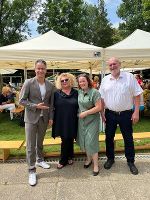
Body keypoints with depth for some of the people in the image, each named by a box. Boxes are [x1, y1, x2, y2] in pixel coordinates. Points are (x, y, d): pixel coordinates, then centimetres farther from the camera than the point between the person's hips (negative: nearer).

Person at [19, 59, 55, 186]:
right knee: (31, 145, 1)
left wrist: (51, 117, 4)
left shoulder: (50, 85, 2)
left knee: (40, 142, 20)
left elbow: (51, 103, 7)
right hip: (31, 118, -3)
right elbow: (21, 100, -8)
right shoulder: (28, 83, -9)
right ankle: (32, 170, 13)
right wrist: (35, 106, -18)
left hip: (44, 118, 3)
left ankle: (39, 160, 41)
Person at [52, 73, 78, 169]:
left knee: (69, 140, 10)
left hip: (72, 121, 1)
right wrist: (52, 119, -3)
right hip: (61, 121, 0)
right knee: (65, 140, 7)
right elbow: (53, 107, 1)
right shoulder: (57, 94, 2)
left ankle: (63, 160, 27)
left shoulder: (76, 93, 2)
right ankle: (69, 157, 28)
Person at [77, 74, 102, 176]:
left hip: (92, 120, -6)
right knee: (83, 141, 12)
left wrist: (85, 113, -17)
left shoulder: (94, 92, -14)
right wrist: (79, 114, 4)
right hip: (82, 120, 6)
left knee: (91, 142, -5)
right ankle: (89, 158, 34)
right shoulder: (79, 92, 4)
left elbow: (98, 107, -18)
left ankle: (96, 165, 11)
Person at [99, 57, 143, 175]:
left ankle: (131, 161, 29)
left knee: (128, 138, 10)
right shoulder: (105, 80, 3)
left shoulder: (129, 77, -5)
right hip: (110, 114, 2)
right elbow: (102, 98, 5)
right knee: (109, 137, 12)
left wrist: (136, 112, -11)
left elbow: (137, 95, -6)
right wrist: (102, 113, 0)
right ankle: (110, 158, 33)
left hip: (126, 114, -2)